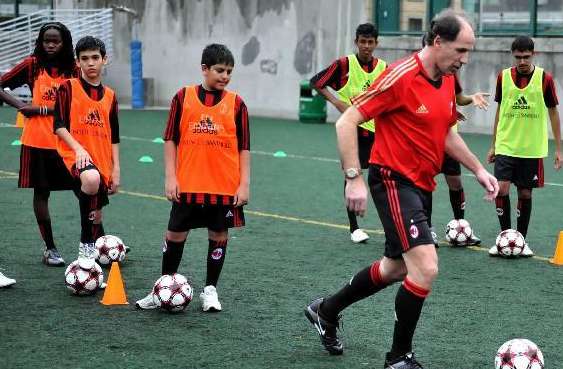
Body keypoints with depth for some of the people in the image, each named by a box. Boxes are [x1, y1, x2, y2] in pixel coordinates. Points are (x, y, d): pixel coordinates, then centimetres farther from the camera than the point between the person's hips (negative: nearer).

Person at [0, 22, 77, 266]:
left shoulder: (73, 69, 2)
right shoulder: (32, 65, 1)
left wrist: (42, 109, -16)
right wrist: (20, 106, -10)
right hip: (37, 141, -1)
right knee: (41, 192, 5)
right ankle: (50, 249, 15)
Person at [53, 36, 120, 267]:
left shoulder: (110, 96, 13)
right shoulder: (68, 88, 0)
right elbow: (58, 125, -6)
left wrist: (116, 169, 8)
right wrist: (78, 148, -19)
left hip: (102, 160, 5)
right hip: (74, 154, -5)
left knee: (95, 215, 7)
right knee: (91, 179, -36)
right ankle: (86, 247, -26)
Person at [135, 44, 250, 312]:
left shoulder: (236, 103, 2)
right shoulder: (184, 97, 1)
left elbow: (244, 148, 3)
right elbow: (170, 139, 3)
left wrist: (244, 184, -2)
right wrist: (170, 177, -3)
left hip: (225, 187, 0)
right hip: (187, 185, 0)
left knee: (219, 235, 6)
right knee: (175, 234, 6)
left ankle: (210, 290, 20)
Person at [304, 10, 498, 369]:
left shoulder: (447, 81, 6)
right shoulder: (401, 77, -19)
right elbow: (346, 122, -18)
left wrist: (478, 169, 17)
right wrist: (354, 178, -22)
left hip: (422, 187, 9)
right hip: (394, 181, -9)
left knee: (395, 268, 20)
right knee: (426, 268, -17)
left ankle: (326, 311, 41)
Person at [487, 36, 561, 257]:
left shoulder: (544, 78, -4)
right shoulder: (504, 77, 1)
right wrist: (493, 145, 12)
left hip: (533, 148, -1)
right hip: (505, 146, 1)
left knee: (525, 193, 5)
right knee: (502, 189, -11)